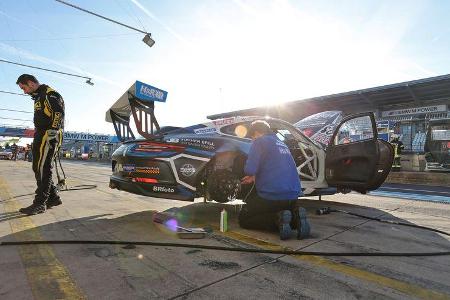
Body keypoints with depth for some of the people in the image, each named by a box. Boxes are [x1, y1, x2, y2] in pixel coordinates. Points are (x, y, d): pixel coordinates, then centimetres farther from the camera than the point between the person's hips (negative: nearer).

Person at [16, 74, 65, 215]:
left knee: (43, 169, -10)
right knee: (38, 168, 11)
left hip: (48, 136, -11)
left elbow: (59, 112, -21)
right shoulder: (39, 96, 24)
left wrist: (52, 132, -24)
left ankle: (40, 203, -6)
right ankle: (53, 198, 17)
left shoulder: (49, 94, -8)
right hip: (41, 136, 11)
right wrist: (37, 131, 18)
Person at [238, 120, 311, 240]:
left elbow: (249, 170, -17)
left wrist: (252, 175, 7)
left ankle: (278, 218, -12)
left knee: (244, 219, 12)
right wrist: (254, 178, 33)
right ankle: (295, 215, 2)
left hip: (271, 196, -7)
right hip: (293, 196, 8)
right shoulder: (281, 143, 21)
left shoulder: (260, 141, -5)